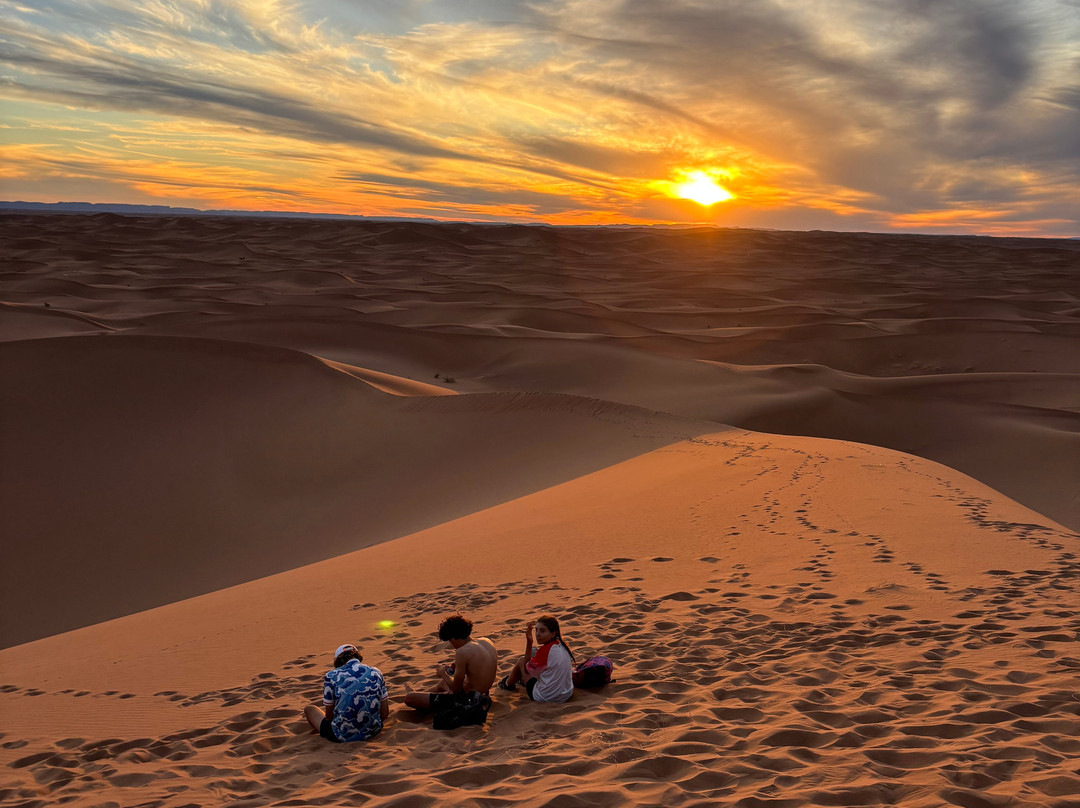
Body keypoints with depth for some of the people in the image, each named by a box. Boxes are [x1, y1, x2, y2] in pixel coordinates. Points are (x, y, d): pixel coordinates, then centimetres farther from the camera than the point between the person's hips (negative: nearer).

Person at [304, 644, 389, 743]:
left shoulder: (331, 676, -5)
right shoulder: (376, 673, 1)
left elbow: (329, 716, 0)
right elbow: (385, 714, 3)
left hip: (341, 736, -3)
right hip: (372, 732, 3)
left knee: (309, 709, 24)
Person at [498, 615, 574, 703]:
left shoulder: (544, 651, -25)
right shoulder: (563, 645, -4)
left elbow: (527, 669, -9)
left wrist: (529, 642, -13)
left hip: (545, 697, -7)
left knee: (521, 661, 12)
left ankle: (508, 683, 40)